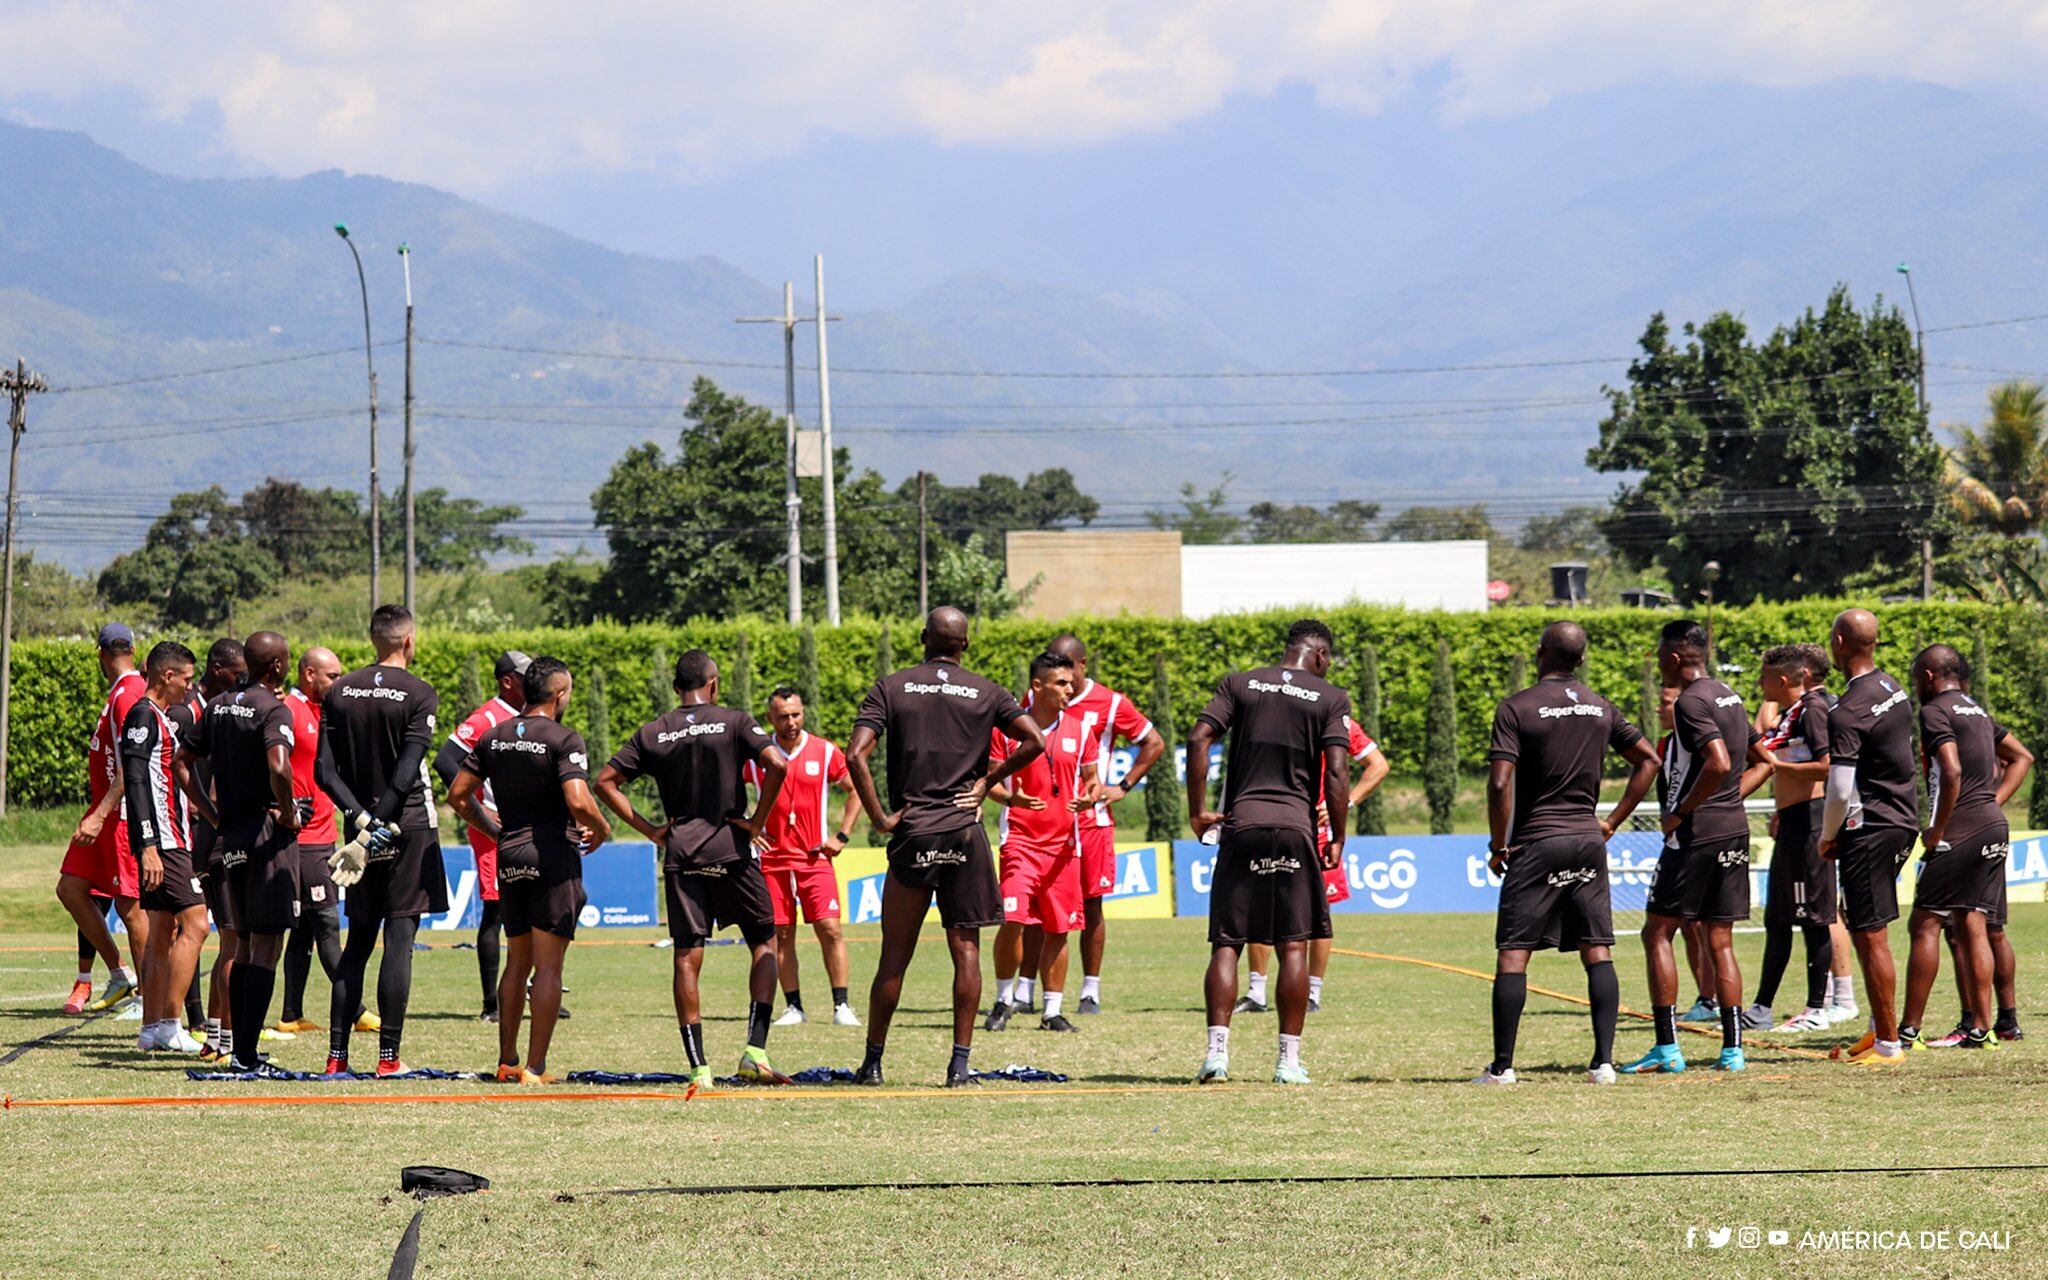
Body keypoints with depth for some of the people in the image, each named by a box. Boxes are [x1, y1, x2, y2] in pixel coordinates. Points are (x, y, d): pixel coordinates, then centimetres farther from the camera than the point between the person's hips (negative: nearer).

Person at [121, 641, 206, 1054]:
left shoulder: (161, 718, 19)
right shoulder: (143, 716, -11)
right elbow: (135, 782, -18)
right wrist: (149, 846, -23)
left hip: (172, 841, 10)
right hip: (162, 844, -10)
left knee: (165, 933, 9)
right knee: (194, 924, -14)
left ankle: (152, 1028, 11)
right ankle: (170, 1026, -15)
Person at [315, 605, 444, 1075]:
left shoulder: (339, 693, 7)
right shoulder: (419, 695, -7)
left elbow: (325, 771, -1)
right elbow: (407, 772, -15)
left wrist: (363, 819, -7)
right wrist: (377, 829, -13)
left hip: (361, 823, 4)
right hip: (409, 826, -4)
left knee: (358, 940, 10)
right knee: (399, 937, -4)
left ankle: (337, 1054, 5)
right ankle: (389, 1055, -7)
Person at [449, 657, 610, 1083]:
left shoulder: (493, 737, 8)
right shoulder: (564, 740, -11)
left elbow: (459, 794, 10)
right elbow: (579, 803, -22)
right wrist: (600, 829, -2)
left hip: (509, 855, 6)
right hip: (554, 855, -6)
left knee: (518, 963, 18)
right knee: (547, 968, -2)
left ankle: (507, 1061, 19)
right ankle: (536, 1068, -5)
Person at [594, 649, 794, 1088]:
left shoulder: (652, 733, 8)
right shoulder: (733, 722, -1)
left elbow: (606, 782, 7)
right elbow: (776, 765, -15)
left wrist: (649, 830, 8)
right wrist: (757, 821, -5)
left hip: (679, 854, 2)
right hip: (730, 847, -2)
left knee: (687, 957, 3)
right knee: (764, 942, 10)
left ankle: (698, 1066, -2)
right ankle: (755, 1050, -4)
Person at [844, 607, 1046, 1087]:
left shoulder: (891, 688, 2)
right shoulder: (985, 692, 4)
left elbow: (856, 755, -9)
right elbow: (1034, 741, -2)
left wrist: (880, 818, -4)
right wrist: (986, 780, 7)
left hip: (912, 832, 0)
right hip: (965, 830, 0)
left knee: (895, 953, 5)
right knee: (965, 948, 5)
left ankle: (873, 1061, 9)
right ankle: (960, 1062, 1)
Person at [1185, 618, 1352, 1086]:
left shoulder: (1238, 684, 10)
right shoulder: (1331, 699, 4)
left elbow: (1198, 738, -2)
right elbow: (1336, 771, -5)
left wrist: (1198, 810, 3)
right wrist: (1338, 838, 1)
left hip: (1240, 823, 1)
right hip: (1295, 826, -1)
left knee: (1226, 943, 4)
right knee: (1293, 947, 3)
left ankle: (1217, 1051, -6)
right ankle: (1289, 1060, 2)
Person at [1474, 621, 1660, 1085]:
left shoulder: (1516, 708, -7)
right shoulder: (1601, 708, 8)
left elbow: (1500, 783, -15)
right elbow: (1649, 760, 13)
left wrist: (1498, 844, -3)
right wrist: (1612, 821, 14)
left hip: (1536, 842, -4)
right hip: (1588, 839, 4)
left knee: (1512, 954, -1)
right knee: (1598, 952, 6)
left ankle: (1502, 1065, -3)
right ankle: (1603, 1061, 0)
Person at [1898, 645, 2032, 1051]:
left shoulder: (1934, 712, -8)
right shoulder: (1977, 711, 19)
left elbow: (1952, 772, -21)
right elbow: (2022, 757, 27)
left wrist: (1936, 831, -14)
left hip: (1960, 834, -8)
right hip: (1995, 830, 8)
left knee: (1925, 925, -5)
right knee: (1972, 927, 9)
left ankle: (1909, 1029, -6)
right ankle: (1981, 1028, 5)